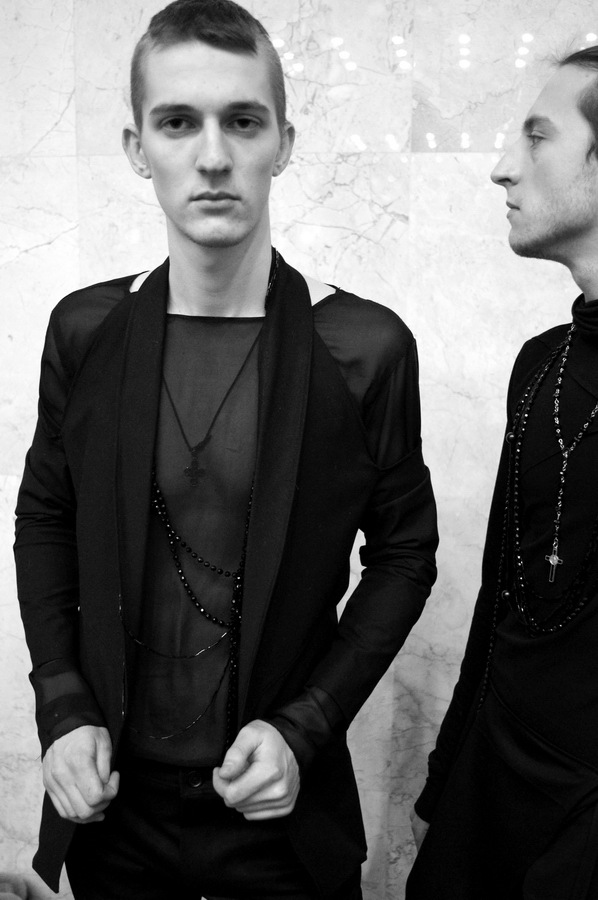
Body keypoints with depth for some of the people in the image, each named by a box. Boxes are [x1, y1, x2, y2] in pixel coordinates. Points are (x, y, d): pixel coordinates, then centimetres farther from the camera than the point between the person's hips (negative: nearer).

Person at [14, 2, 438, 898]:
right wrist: (63, 707, -5)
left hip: (280, 802, -2)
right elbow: (44, 517, 5)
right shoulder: (85, 329, -7)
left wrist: (305, 728, -13)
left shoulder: (367, 347, -14)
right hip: (112, 795, 2)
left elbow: (403, 552, -4)